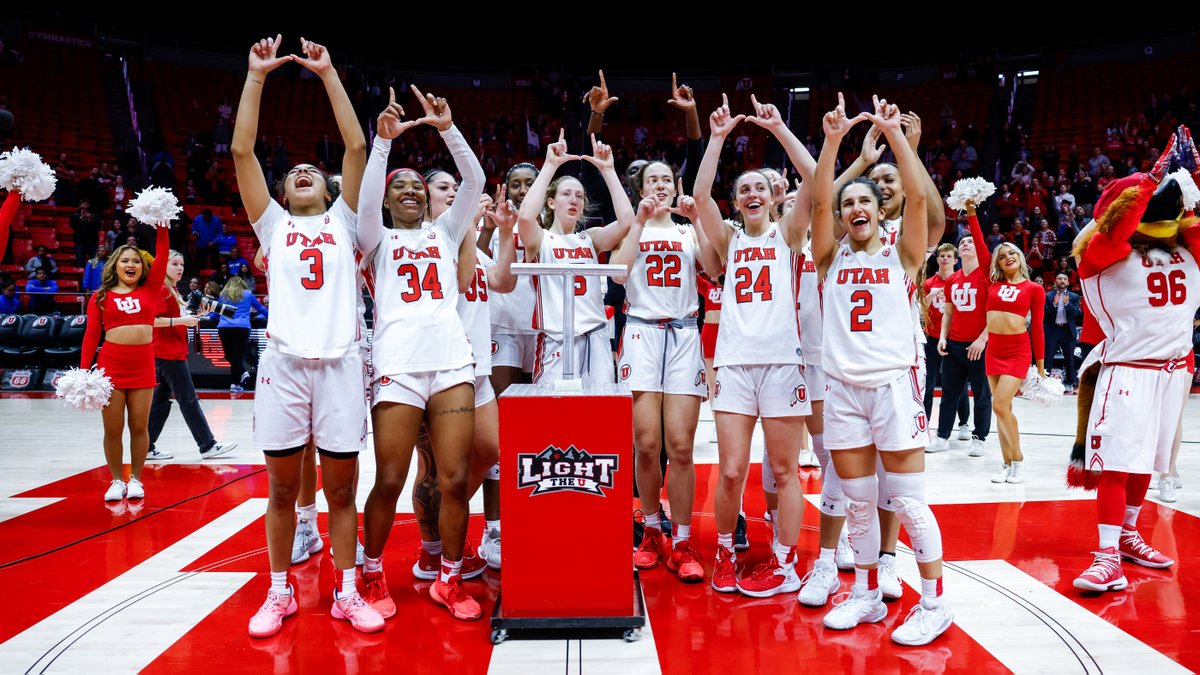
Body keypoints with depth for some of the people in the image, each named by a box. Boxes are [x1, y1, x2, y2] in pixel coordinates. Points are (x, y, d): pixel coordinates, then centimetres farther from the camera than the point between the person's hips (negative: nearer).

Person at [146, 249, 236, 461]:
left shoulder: (173, 291, 16)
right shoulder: (161, 289, -10)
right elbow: (152, 320, -17)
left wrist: (189, 319, 10)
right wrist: (180, 320, -23)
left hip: (174, 352, 9)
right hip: (169, 354, -9)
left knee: (161, 401, 11)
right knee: (188, 400, -5)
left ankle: (146, 448, 16)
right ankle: (207, 445, -1)